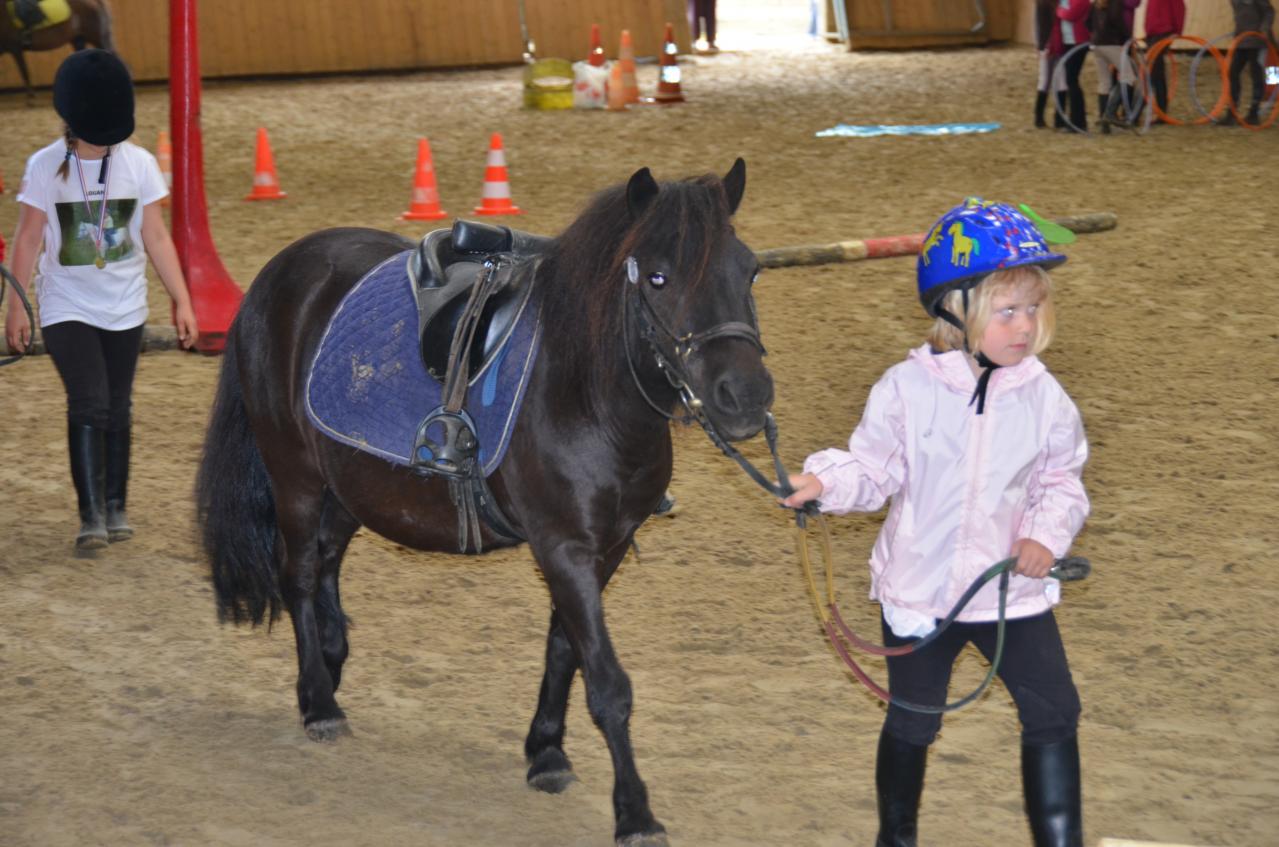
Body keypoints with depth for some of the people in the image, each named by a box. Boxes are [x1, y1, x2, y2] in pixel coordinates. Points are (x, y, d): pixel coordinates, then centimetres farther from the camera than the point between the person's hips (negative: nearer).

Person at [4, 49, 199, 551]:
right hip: (66, 307, -2)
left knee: (117, 409, 9)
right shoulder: (45, 167, -9)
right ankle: (91, 515, -12)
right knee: (89, 405, -14)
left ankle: (116, 507, 21)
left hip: (124, 309, 2)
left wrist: (181, 302, -2)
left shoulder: (139, 164, -4)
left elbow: (156, 238, 1)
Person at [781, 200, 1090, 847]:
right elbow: (873, 468, -6)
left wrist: (1047, 533, -11)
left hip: (1015, 590, 1)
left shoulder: (1043, 398, -6)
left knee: (1053, 716, -2)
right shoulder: (907, 391, -12)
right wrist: (823, 483, -25)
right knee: (911, 723, 14)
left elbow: (1062, 480, 6)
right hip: (920, 591, -1)